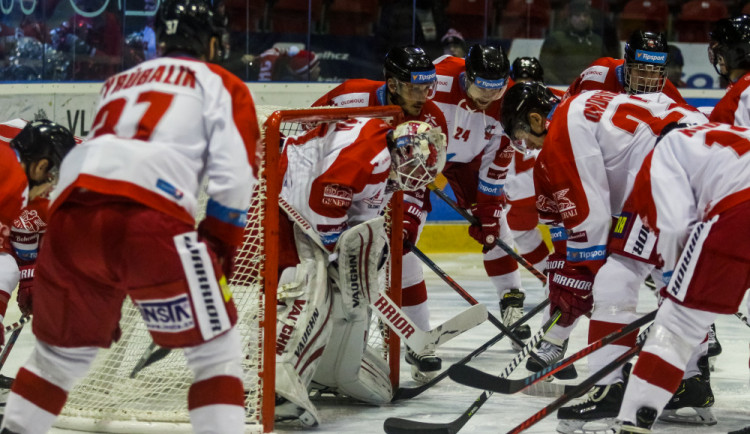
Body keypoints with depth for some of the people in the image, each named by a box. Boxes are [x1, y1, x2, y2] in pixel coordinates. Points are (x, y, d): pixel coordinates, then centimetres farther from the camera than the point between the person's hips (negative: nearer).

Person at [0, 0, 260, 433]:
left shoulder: (119, 83, 36)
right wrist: (218, 249, 13)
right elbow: (234, 176, 4)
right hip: (147, 221, -5)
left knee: (63, 348, 26)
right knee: (216, 348, 5)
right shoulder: (219, 84, 19)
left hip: (71, 217, 5)